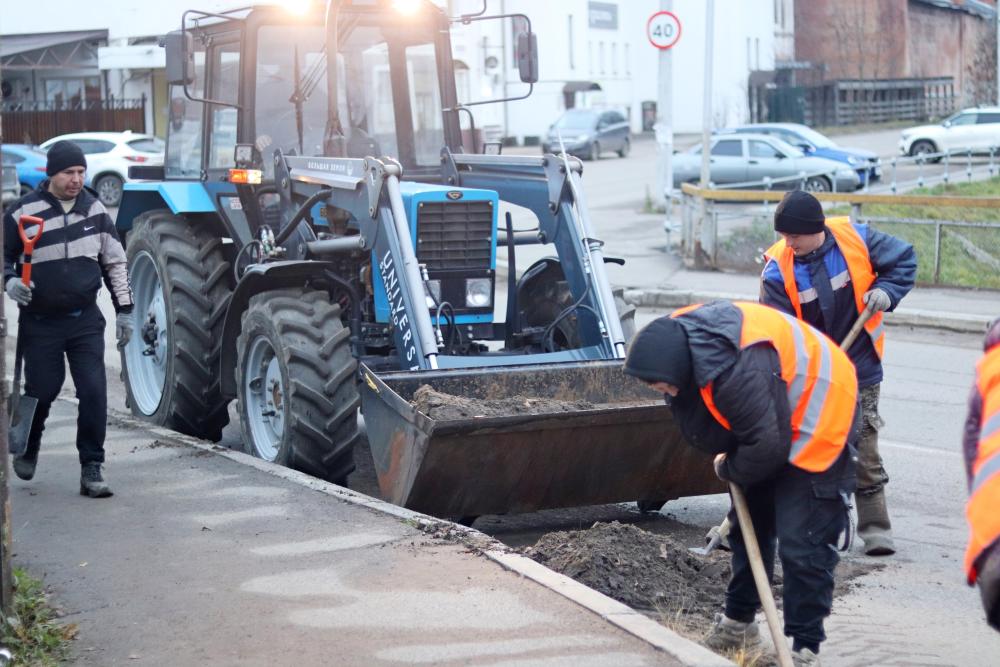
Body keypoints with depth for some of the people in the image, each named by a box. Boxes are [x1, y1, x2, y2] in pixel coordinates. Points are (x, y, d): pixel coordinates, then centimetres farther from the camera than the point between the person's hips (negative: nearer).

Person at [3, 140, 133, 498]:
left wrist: (124, 309, 8)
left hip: (85, 319, 2)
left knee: (94, 391, -7)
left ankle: (91, 468, 1)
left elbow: (115, 262, 11)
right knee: (41, 391, 6)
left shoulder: (94, 209, 3)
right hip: (40, 321, -2)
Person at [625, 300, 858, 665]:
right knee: (748, 523, 18)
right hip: (769, 421, 9)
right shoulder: (677, 336, -14)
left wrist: (729, 470, -13)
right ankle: (739, 621, 33)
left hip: (815, 420, -9)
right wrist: (728, 456, -4)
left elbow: (767, 446, -33)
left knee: (801, 544, -12)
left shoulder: (738, 374, -42)